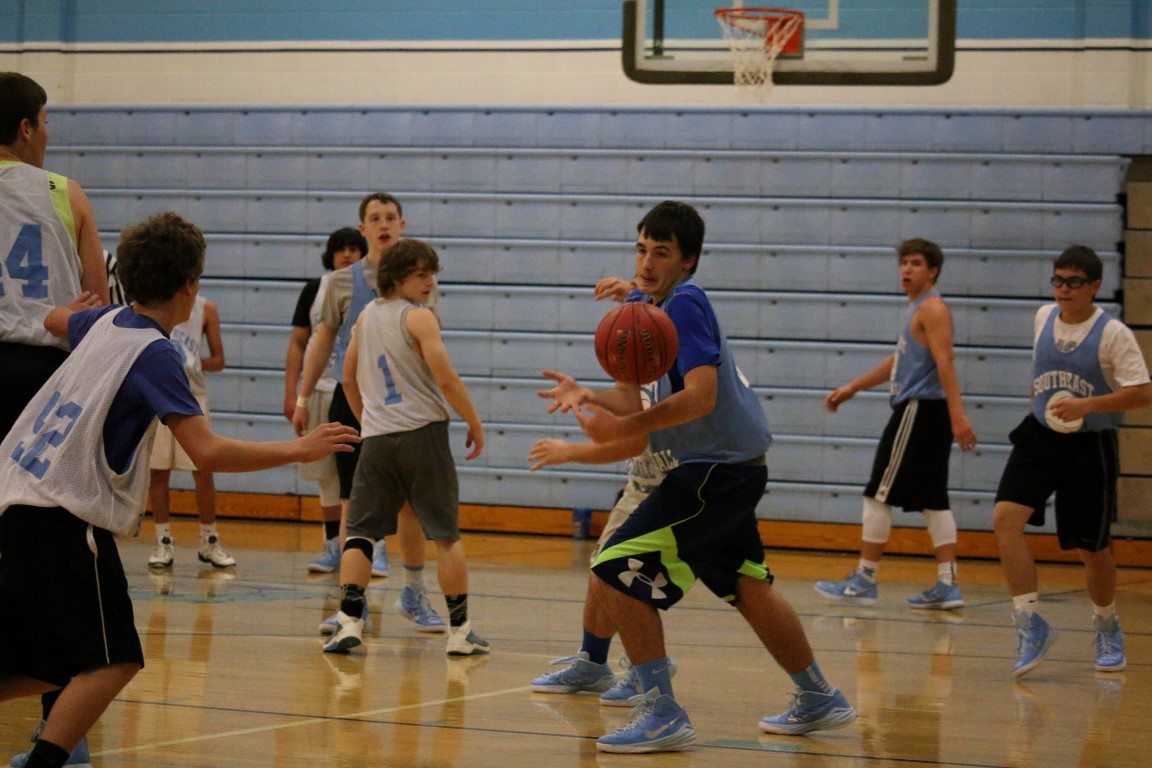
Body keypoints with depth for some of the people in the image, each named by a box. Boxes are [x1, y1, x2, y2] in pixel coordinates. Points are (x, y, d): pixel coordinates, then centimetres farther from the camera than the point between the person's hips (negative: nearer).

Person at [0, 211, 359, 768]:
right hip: (66, 515, -9)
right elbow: (207, 452, -22)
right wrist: (298, 450, -14)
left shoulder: (105, 323, 10)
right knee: (112, 662, -8)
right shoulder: (154, 354, -13)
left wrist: (78, 308, 61)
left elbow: (56, 320, 37)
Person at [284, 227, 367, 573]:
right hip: (322, 389, 3)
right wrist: (291, 393, 0)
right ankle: (333, 546, 15)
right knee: (327, 473, 7)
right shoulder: (314, 291, 6)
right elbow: (298, 343, 8)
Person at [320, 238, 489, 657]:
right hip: (423, 434, -5)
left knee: (360, 531, 7)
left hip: (377, 439, 5)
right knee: (446, 534, 4)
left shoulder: (366, 316, 12)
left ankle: (349, 621, -7)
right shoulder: (419, 317, -8)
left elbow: (349, 378, 21)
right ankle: (460, 630, 7)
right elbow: (446, 379, -15)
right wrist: (474, 424, -4)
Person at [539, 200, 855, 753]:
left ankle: (663, 716, -10)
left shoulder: (684, 304, -17)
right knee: (749, 589, 24)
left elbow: (700, 397, -28)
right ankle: (819, 702, 40)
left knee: (617, 571, -14)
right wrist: (586, 396, -11)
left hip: (716, 474, -10)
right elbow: (634, 398, 8)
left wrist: (625, 428, -33)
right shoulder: (642, 304, 10)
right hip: (730, 470, 10)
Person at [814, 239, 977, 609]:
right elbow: (899, 360, 31)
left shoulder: (932, 308, -10)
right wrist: (853, 388, 32)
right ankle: (947, 585, 4)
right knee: (932, 499, 7)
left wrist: (958, 415, -29)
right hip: (922, 412, 10)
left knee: (879, 495, -4)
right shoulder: (914, 309, 20)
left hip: (919, 410, -10)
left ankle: (864, 579, 0)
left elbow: (944, 363, -21)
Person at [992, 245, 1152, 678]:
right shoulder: (1044, 317, 3)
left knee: (1091, 548, 7)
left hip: (1090, 447, -4)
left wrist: (1085, 404, -27)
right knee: (1005, 517, -20)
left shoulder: (1113, 334, -12)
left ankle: (1108, 630, 35)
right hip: (1039, 438, 4)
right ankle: (1030, 625, -14)